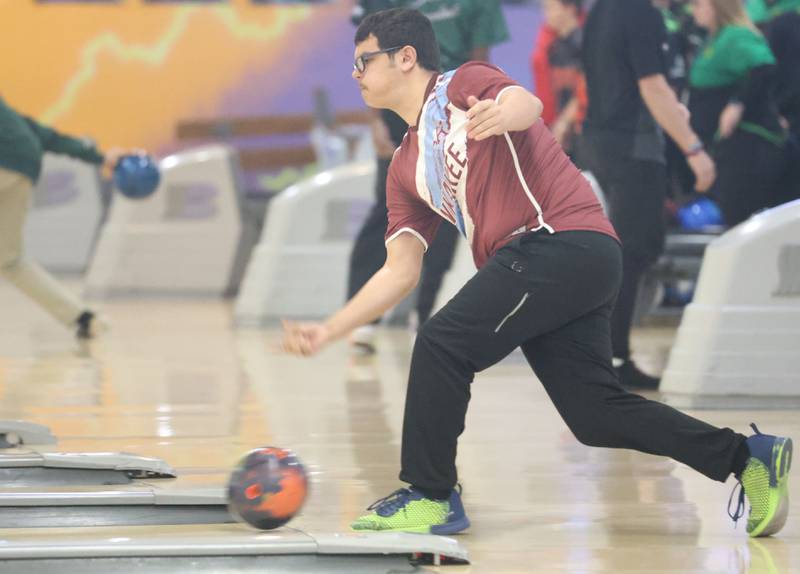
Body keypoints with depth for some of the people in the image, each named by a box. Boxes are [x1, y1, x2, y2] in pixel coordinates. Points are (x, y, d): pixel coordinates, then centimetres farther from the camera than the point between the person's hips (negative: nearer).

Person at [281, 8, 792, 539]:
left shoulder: (464, 85, 3)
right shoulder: (406, 168, 25)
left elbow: (527, 103, -19)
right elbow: (400, 271, 22)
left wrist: (501, 114, -43)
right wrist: (328, 332, 15)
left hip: (564, 239, -9)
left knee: (442, 346, -14)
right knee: (595, 413, 1)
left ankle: (431, 496, -4)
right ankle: (746, 456, 6)